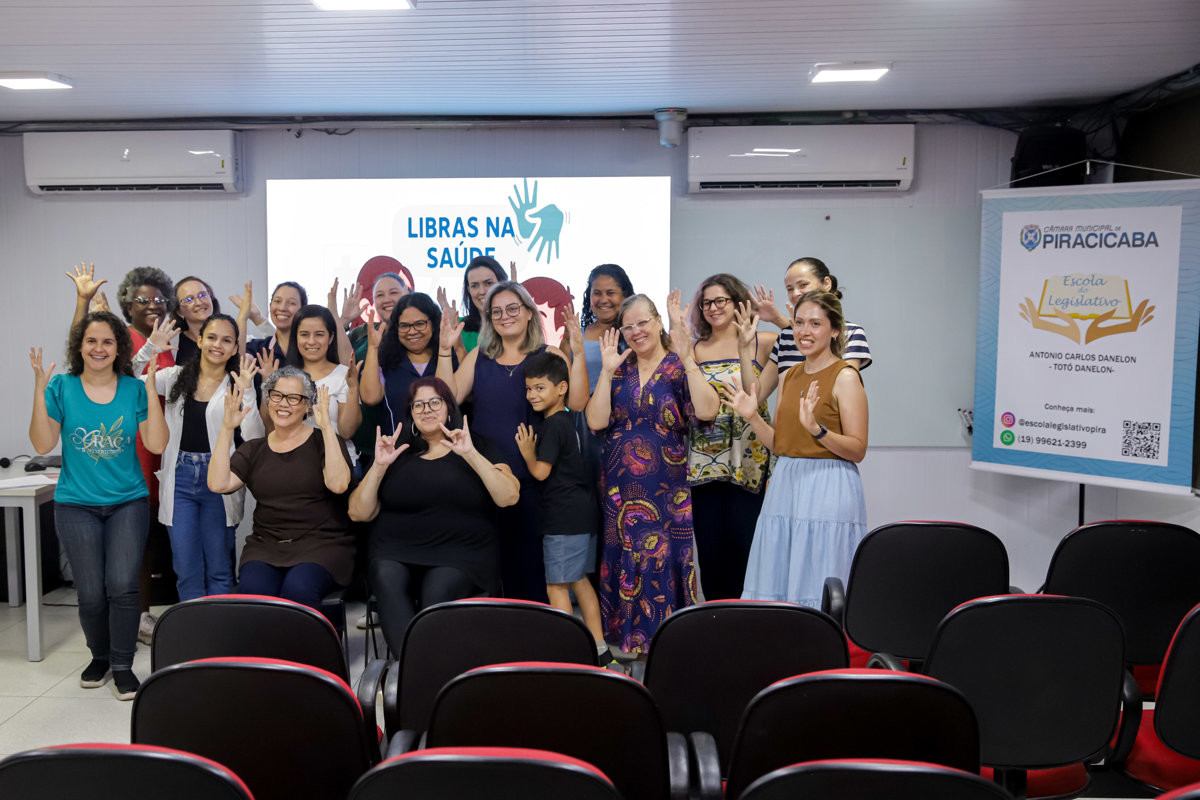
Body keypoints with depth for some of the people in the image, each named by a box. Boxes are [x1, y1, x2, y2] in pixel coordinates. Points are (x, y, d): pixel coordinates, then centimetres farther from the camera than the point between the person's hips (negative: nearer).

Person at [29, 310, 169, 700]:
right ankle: (99, 657, 26)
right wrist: (39, 390, -14)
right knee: (91, 594, 0)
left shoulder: (134, 389, 0)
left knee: (122, 586, -11)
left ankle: (122, 665, 7)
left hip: (128, 502, 0)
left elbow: (156, 444, -8)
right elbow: (42, 444, -6)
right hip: (76, 505, 0)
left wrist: (151, 391, -15)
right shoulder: (62, 387, 1)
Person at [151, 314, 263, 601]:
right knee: (186, 569, 4)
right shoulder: (176, 377, 10)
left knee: (219, 569, 5)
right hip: (179, 478, 2)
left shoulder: (237, 387, 2)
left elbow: (254, 437, -9)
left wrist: (246, 391, -17)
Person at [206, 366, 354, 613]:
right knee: (252, 589, -29)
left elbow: (338, 484, -14)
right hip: (266, 545, 3)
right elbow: (218, 484, -1)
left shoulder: (323, 441, 5)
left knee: (298, 589, -32)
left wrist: (326, 428, -15)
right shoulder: (254, 449, 15)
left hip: (321, 543, -2)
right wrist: (227, 429, -1)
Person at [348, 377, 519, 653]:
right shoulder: (396, 453, 19)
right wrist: (379, 466, 1)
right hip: (396, 552, 2)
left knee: (437, 591, -34)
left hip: (460, 552, -2)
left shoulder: (477, 449, 14)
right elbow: (359, 514, 13)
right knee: (388, 580, -32)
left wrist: (471, 454, -10)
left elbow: (509, 497, -4)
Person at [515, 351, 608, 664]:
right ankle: (599, 648, 20)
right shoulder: (569, 421, 14)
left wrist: (528, 453, 0)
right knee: (580, 580, 16)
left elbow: (541, 472, -16)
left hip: (564, 517, -10)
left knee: (556, 586, -3)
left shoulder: (553, 426, -14)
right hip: (584, 512, 10)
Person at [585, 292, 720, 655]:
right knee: (624, 563, 9)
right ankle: (627, 639, 22)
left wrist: (687, 358, -23)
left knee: (665, 561, -2)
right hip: (620, 489, 4)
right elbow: (596, 421, -4)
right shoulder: (618, 370, 8)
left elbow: (706, 411, -20)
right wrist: (607, 371, -9)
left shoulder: (679, 368, -2)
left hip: (667, 489, -3)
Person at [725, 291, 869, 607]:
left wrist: (816, 429, -26)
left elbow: (858, 449, -12)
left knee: (821, 595, -2)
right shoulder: (790, 376, 13)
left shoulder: (845, 376, -8)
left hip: (829, 490, -7)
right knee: (777, 587, 10)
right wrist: (752, 417, 1)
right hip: (786, 486, 7)